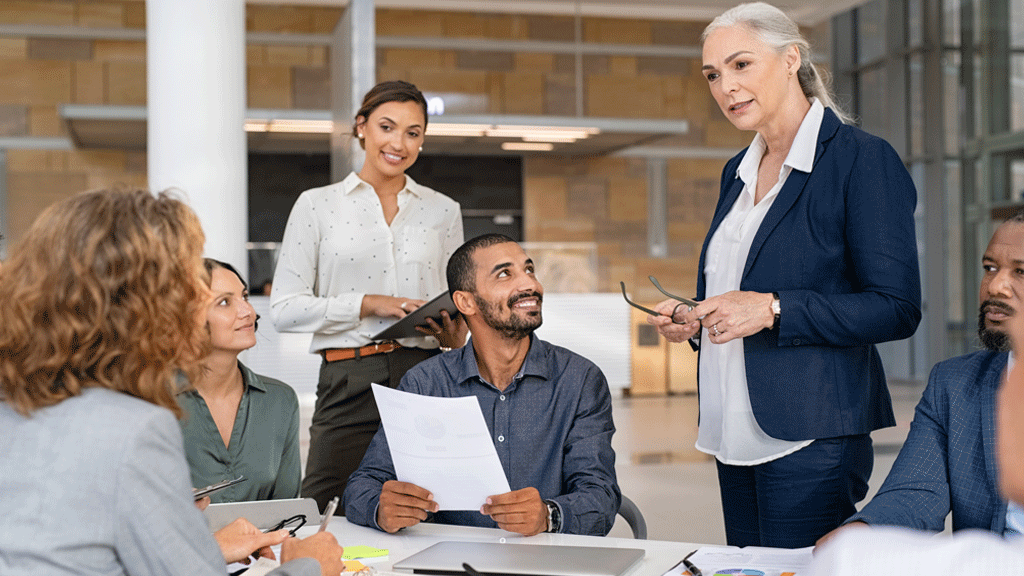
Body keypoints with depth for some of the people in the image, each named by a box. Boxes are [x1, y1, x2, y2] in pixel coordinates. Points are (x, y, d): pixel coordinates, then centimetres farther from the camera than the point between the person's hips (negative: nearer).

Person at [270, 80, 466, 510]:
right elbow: (284, 309, 1)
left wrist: (455, 334, -3)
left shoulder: (443, 210, 15)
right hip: (349, 382, -2)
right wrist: (366, 304, -11)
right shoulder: (317, 205, 7)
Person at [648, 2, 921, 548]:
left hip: (811, 438, -7)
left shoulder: (863, 159, -9)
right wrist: (692, 320, 5)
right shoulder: (738, 171, 15)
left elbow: (897, 309, -13)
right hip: (736, 434, 7)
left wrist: (772, 310, -21)